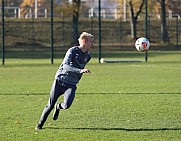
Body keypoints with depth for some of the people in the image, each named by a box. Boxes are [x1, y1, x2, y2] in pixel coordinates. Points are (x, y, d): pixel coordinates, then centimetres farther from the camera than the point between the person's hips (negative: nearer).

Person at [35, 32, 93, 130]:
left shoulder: (88, 56, 6)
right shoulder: (73, 50, -13)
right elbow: (65, 65, -27)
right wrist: (80, 71, -37)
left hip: (71, 85, 4)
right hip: (59, 81, -4)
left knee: (67, 104, -21)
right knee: (50, 105, -2)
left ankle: (58, 107, 15)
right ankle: (40, 124, 20)